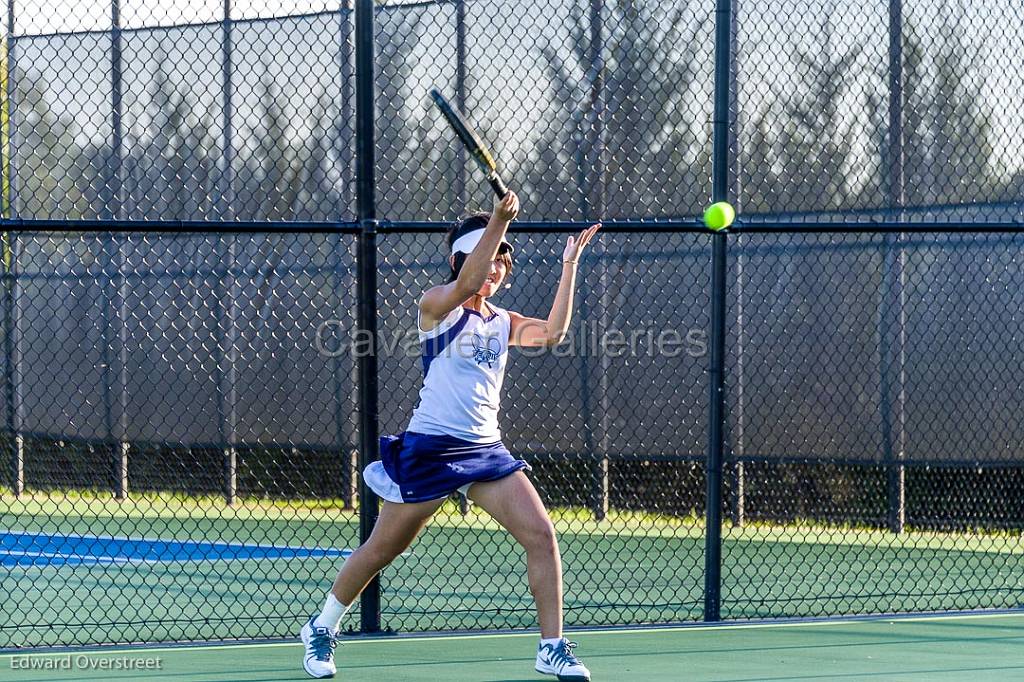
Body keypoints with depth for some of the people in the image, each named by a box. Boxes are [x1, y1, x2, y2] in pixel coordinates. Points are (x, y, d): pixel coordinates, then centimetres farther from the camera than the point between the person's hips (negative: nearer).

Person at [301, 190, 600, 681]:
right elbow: (467, 282, -28)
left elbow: (552, 332, -8)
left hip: (485, 450, 5)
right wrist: (499, 219, -35)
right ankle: (321, 630, 27)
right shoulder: (436, 306, -6)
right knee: (380, 550, 6)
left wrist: (569, 266, -10)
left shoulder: (502, 323, 10)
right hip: (430, 449, -5)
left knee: (541, 535, -10)